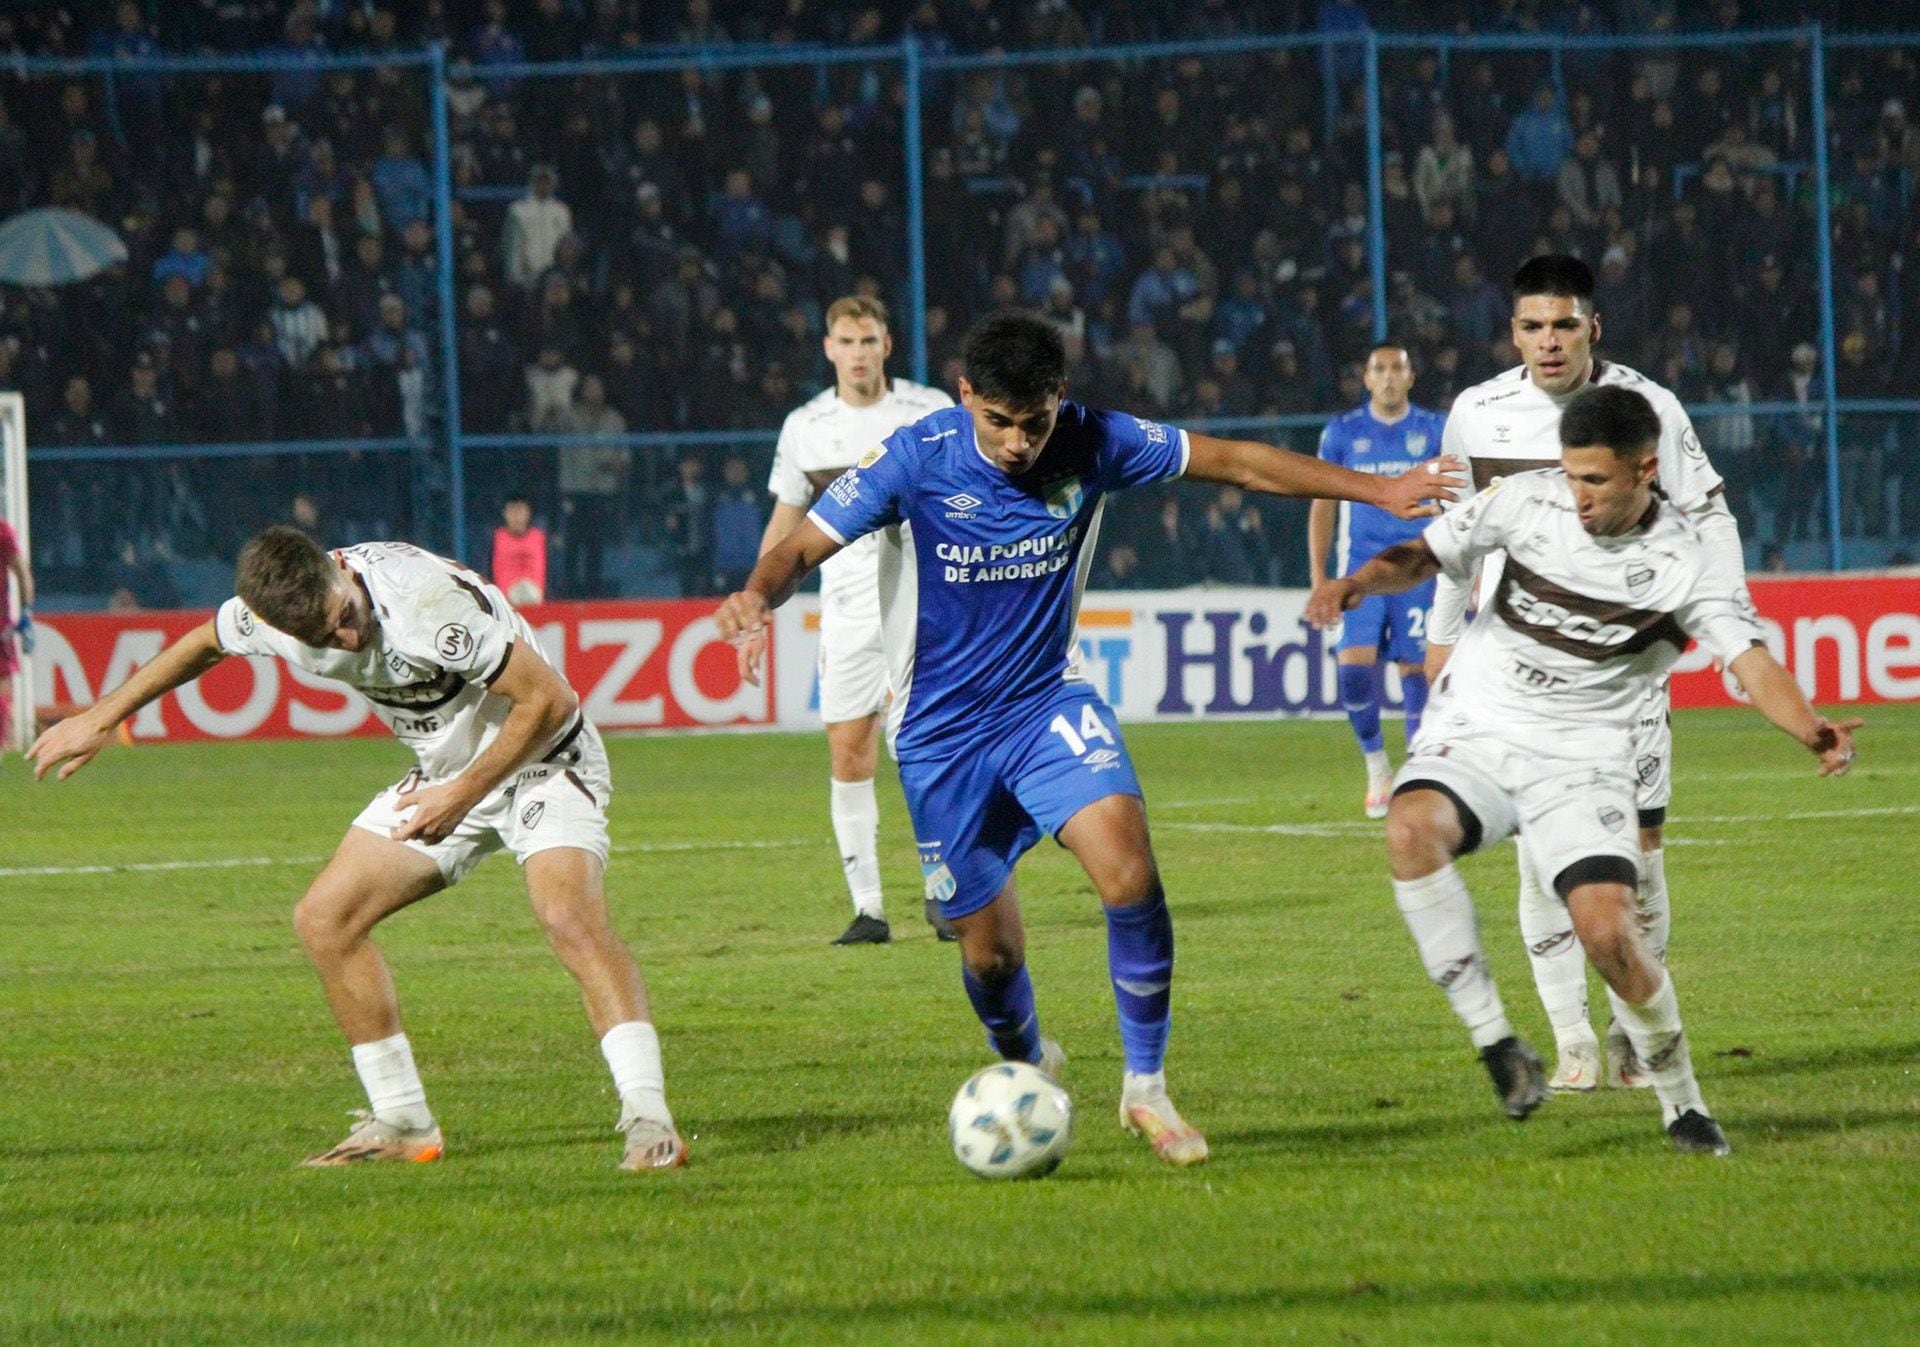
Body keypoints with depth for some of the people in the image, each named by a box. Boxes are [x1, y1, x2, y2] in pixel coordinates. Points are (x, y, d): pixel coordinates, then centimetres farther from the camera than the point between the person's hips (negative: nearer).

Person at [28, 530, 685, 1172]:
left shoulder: (432, 605, -34)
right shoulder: (267, 615, -14)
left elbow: (550, 701, -24)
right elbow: (204, 644, 12)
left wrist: (462, 795, -19)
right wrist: (101, 719, 20)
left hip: (540, 760, -7)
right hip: (445, 771, 7)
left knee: (569, 916, -30)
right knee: (324, 918, 0)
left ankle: (648, 1122, -31)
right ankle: (402, 1124, 10)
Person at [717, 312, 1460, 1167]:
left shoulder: (1092, 445, -11)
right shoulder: (915, 461, -17)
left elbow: (1234, 462, -2)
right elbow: (805, 546, -14)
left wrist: (1375, 491, -3)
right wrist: (759, 596, -37)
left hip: (1048, 703, 1)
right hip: (941, 735, -1)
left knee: (1129, 871, -24)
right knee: (990, 951, 5)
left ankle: (1146, 1086, -8)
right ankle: (1025, 1065, 40)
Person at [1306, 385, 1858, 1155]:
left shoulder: (1687, 563, -7)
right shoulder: (1528, 500, -2)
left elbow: (1753, 666, -14)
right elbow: (1427, 556, 8)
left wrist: (1812, 731, -35)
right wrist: (1355, 584, -14)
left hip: (1581, 764, -1)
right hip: (1472, 735, 1)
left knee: (1608, 931, -18)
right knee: (1411, 829, -31)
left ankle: (1681, 1103, 8)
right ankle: (1495, 1041, -23)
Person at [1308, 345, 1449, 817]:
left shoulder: (1434, 430, 5)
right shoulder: (1342, 433, 7)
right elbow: (1323, 507, 11)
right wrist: (1318, 578, 5)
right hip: (1362, 568, 0)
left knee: (1416, 669, -3)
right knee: (1354, 667, -13)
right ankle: (1376, 767, 6)